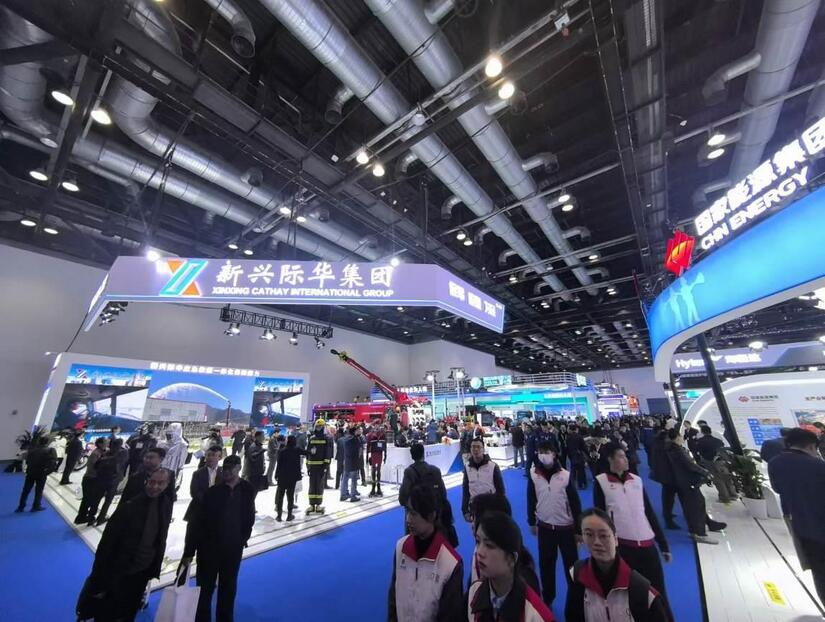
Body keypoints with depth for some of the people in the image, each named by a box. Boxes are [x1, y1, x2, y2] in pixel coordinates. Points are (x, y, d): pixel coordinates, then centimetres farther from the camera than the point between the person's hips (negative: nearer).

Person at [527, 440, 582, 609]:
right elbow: (531, 500, 2)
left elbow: (575, 503, -8)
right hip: (545, 527, 2)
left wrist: (579, 529, -4)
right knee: (546, 564, 16)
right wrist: (532, 522, 9)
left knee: (571, 564, 11)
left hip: (566, 527, -2)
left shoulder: (565, 475, -16)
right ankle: (547, 598, 36)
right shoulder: (534, 475, -11)